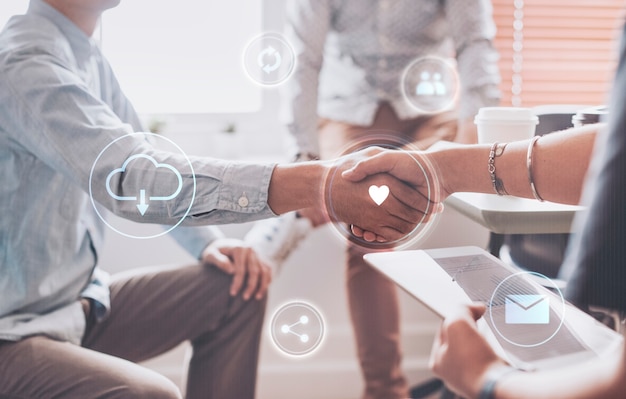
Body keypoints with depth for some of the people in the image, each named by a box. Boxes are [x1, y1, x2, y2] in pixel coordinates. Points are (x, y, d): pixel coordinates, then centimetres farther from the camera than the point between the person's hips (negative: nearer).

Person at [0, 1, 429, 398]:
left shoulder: (86, 56, 8)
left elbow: (144, 157, 18)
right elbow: (129, 175, -35)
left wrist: (208, 241, -1)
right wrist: (318, 183, -41)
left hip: (78, 300, 10)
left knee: (235, 288, 7)